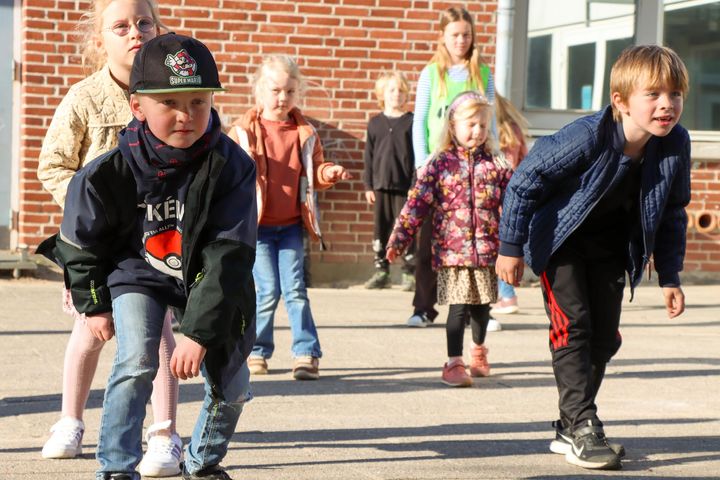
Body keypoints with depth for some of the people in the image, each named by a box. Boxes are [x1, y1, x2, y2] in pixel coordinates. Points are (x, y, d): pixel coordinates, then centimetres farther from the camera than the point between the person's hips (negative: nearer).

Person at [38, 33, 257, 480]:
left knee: (232, 385, 1)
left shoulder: (232, 166, -25)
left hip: (207, 281, 1)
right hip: (137, 273, -1)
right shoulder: (112, 171, -23)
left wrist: (200, 331, -28)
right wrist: (94, 304, 2)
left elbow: (229, 255, -24)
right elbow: (81, 241, -4)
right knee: (137, 363, -22)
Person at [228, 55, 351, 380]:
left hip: (291, 225, 2)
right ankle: (256, 351, 13)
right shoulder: (243, 131, -2)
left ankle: (306, 353, 2)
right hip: (256, 225, -2)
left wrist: (327, 173, -8)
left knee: (295, 289, -1)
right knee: (267, 290, -3)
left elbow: (313, 174, 13)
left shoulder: (304, 133, 6)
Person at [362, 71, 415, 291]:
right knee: (381, 229, 7)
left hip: (405, 185, -3)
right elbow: (369, 156, 9)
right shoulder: (375, 123, 7)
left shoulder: (411, 121, 0)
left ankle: (409, 273, 5)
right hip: (381, 184, 3)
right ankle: (381, 271, 14)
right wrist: (368, 185, 6)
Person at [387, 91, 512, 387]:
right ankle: (454, 363, -1)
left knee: (481, 305, 14)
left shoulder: (496, 166, 6)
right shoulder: (440, 165, 0)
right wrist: (398, 240, -7)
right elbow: (417, 203, -2)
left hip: (487, 249, 3)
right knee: (458, 307, -8)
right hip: (452, 249, -3)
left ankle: (478, 351, 39)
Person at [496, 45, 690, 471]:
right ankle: (583, 428, -14)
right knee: (573, 324, -15)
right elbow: (525, 182, -22)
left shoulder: (676, 144, -18)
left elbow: (672, 214, -1)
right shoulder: (587, 137, -33)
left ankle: (569, 427, 17)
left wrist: (670, 276, 0)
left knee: (605, 334, 4)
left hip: (611, 246, 5)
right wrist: (511, 247, -18)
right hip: (561, 239, -5)